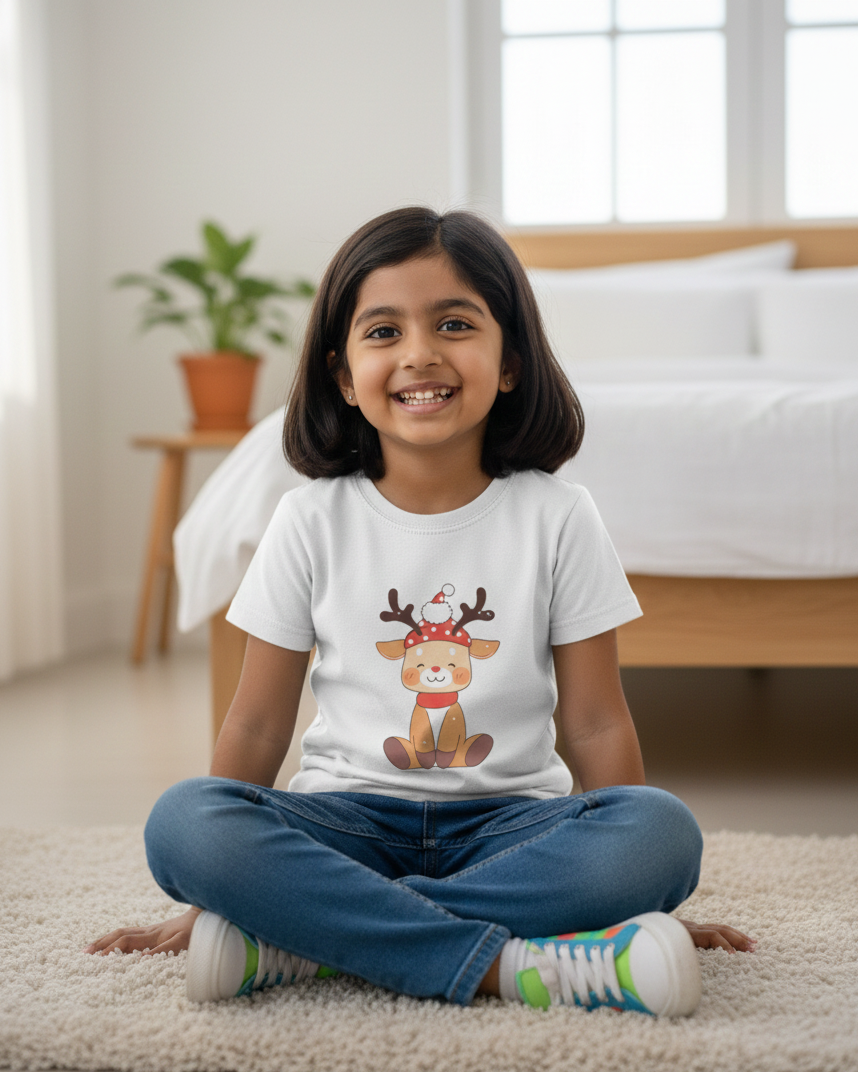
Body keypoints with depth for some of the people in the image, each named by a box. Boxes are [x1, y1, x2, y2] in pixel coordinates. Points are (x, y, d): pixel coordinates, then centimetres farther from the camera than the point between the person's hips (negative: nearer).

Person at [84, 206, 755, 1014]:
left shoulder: (556, 517, -1)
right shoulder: (314, 521, 0)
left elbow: (596, 723, 1)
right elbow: (257, 725, 3)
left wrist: (641, 878, -3)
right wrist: (208, 897, 1)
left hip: (508, 818, 1)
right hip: (351, 814, 0)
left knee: (666, 829, -30)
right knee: (180, 821, -28)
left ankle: (305, 936, -29)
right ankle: (509, 964, -32)